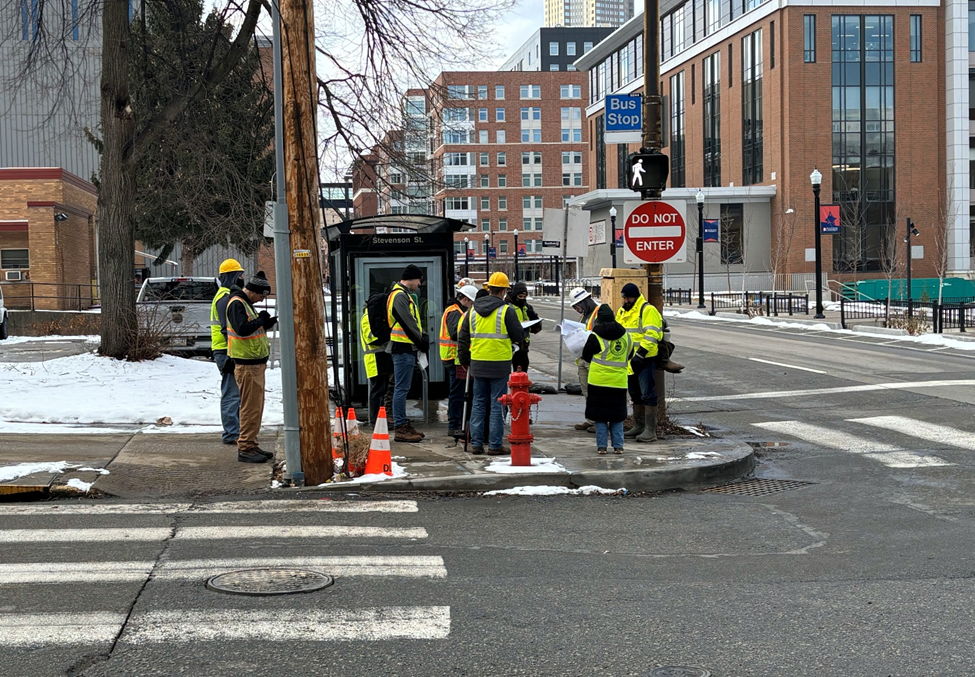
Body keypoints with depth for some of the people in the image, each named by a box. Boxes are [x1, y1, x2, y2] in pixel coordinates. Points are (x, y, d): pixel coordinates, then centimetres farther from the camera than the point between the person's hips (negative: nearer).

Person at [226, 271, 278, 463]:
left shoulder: (245, 303, 18)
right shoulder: (236, 303, -14)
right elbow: (241, 328, -28)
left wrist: (265, 324, 8)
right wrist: (260, 320, -17)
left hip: (256, 363, 11)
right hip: (247, 364, -11)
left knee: (256, 406, 14)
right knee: (250, 406, -9)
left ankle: (251, 445, 22)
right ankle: (245, 448, -5)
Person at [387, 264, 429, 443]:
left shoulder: (404, 295, 20)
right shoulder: (400, 296, -14)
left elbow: (413, 321, 21)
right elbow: (408, 323, -19)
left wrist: (421, 338, 8)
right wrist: (422, 341, -9)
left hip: (405, 348, 11)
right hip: (404, 348, -11)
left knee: (402, 388, 15)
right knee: (401, 388, -8)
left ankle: (404, 424, 22)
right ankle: (400, 428, -7)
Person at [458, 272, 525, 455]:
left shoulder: (473, 310, 7)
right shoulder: (506, 310, -9)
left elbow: (463, 338, 11)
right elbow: (519, 336, -5)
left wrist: (465, 361, 21)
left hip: (478, 364, 4)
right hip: (499, 364, -4)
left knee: (478, 403, 12)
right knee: (497, 404, 1)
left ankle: (476, 443, 12)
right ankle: (495, 445, 3)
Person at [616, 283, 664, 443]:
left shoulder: (648, 310, -11)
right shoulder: (621, 312, 15)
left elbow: (651, 335, -19)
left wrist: (640, 354, -24)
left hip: (645, 359, -9)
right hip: (629, 360, 9)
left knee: (648, 394, -10)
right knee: (635, 394, 16)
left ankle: (650, 431, -9)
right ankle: (638, 426, 27)